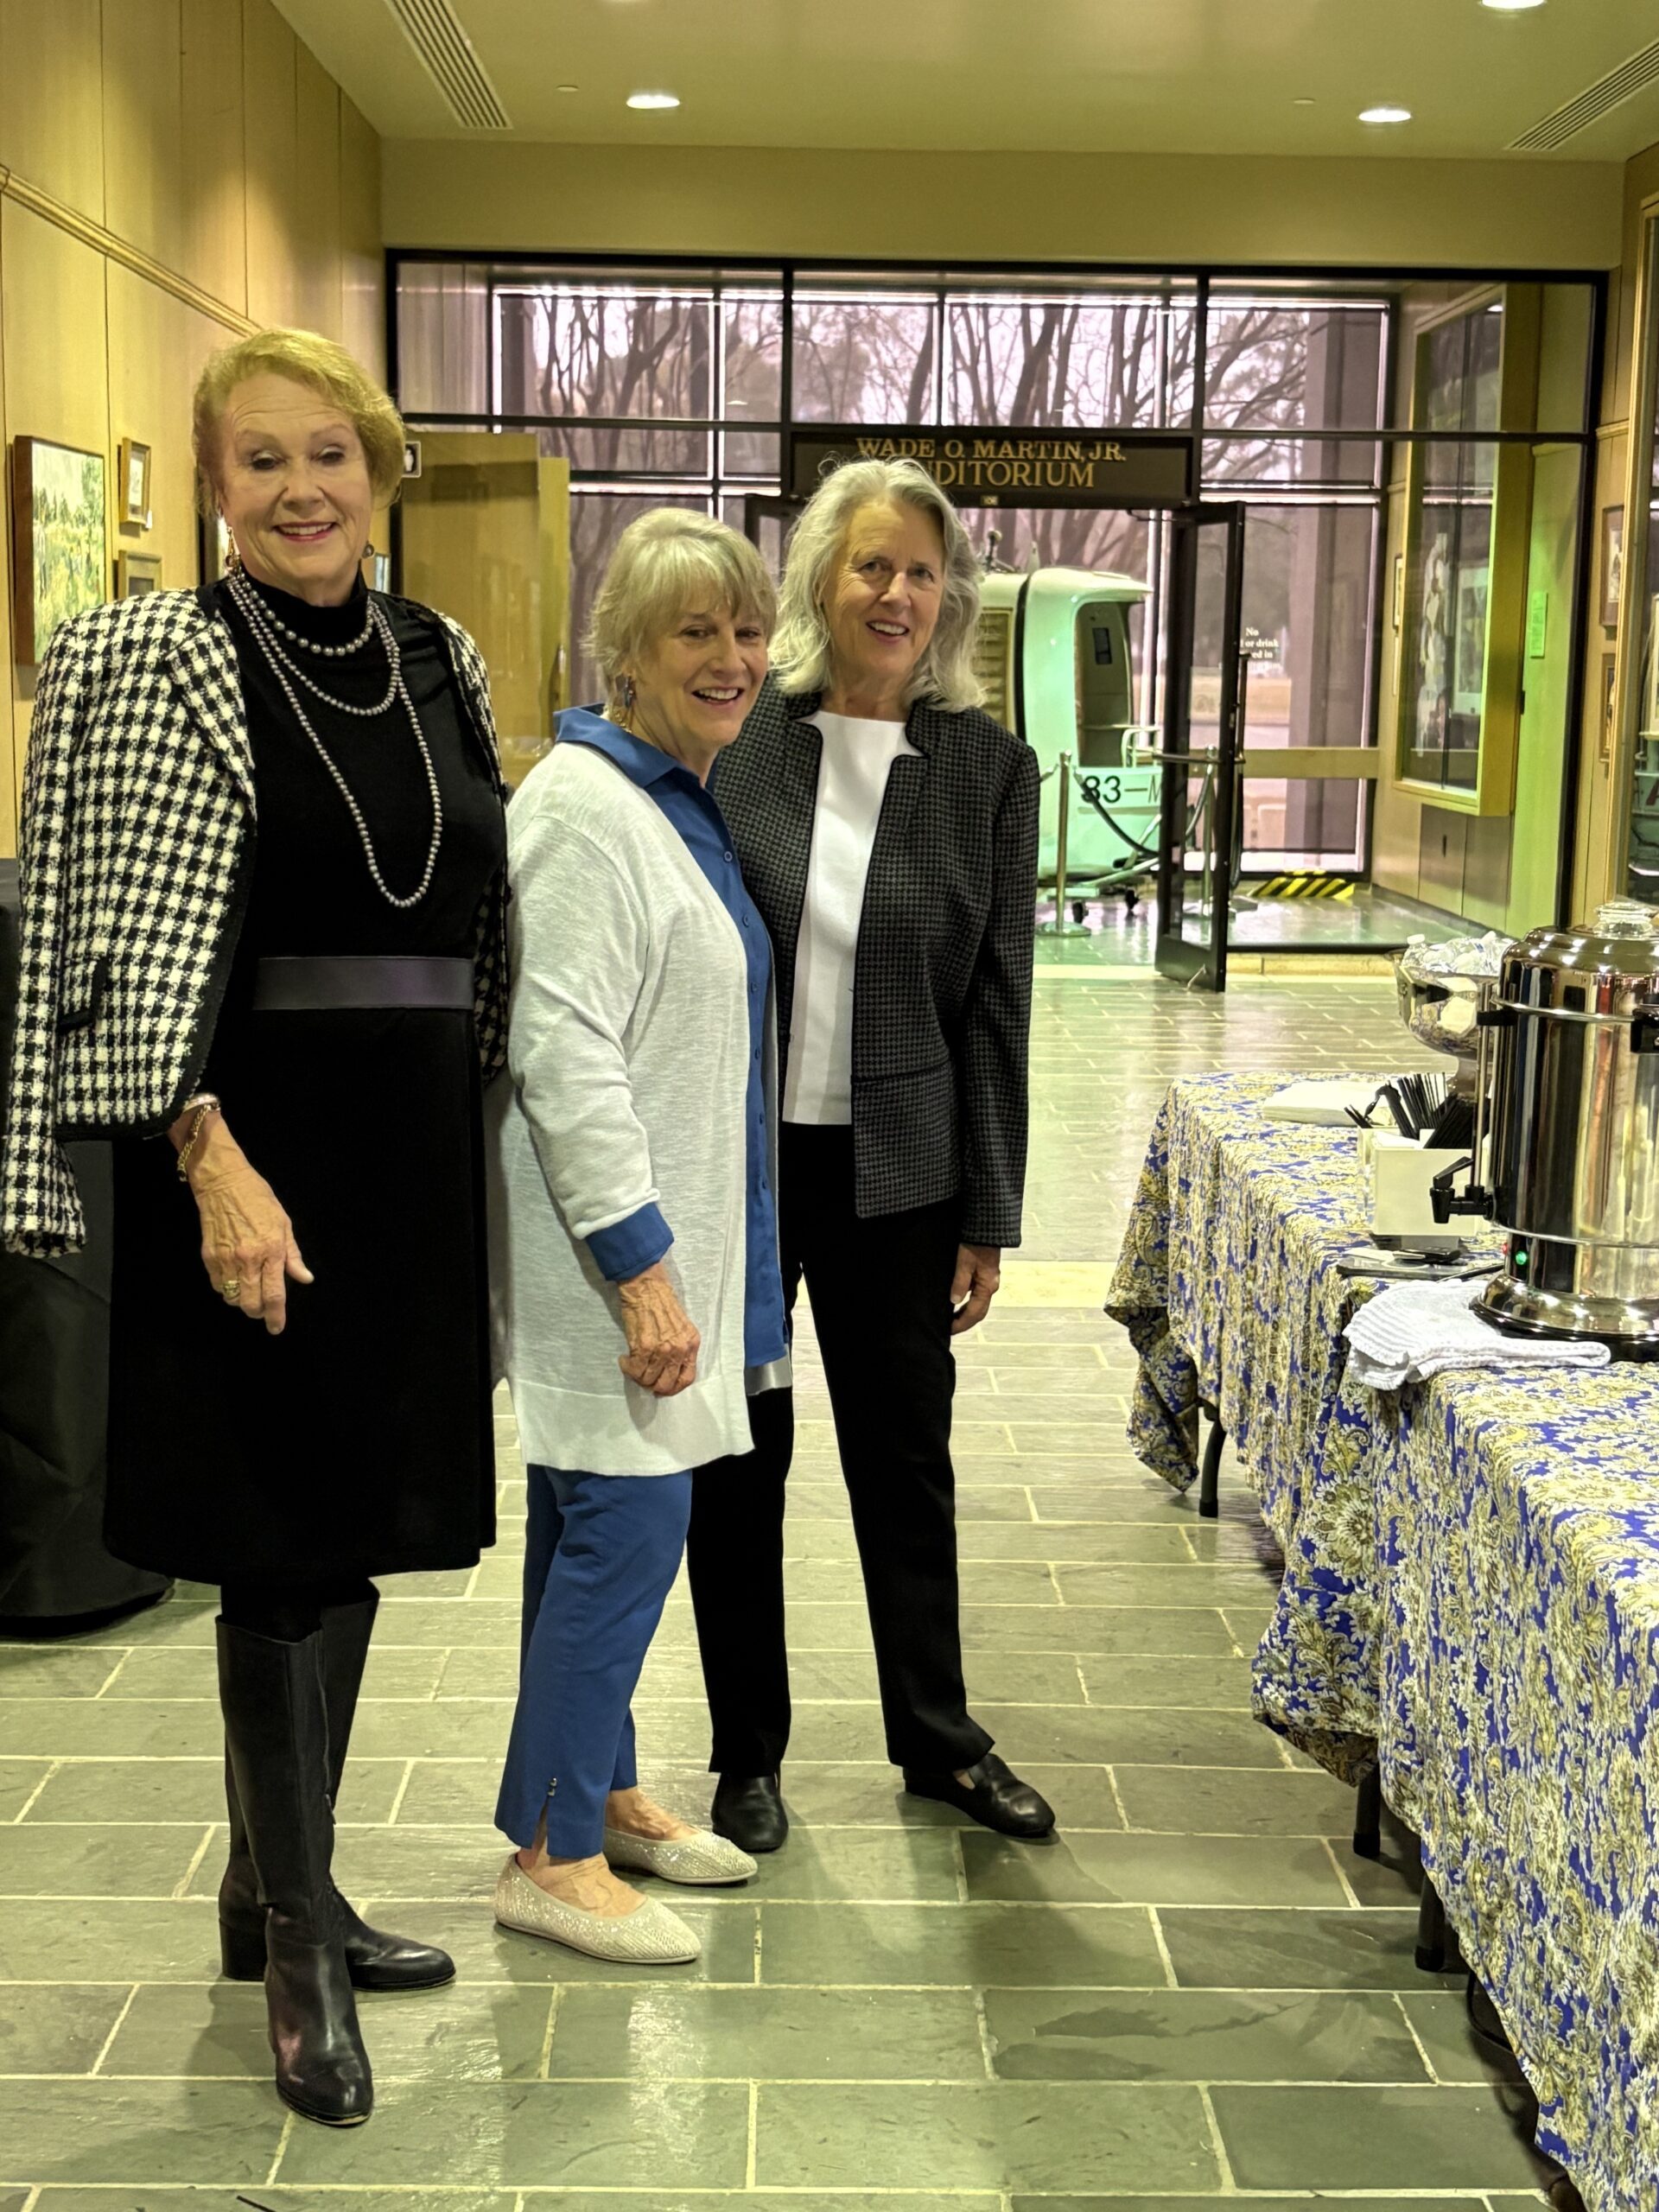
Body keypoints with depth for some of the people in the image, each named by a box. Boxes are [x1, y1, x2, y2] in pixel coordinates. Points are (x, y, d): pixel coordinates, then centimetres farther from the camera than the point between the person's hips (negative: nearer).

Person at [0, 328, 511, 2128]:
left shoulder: (444, 660, 10)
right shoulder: (161, 658, -6)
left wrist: (479, 1137, 12)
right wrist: (215, 1163, -21)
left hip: (415, 1146, 6)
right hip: (249, 1149, -6)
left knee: (350, 1531, 13)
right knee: (279, 1540, 0)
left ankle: (274, 1888, 30)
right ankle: (298, 1949, 14)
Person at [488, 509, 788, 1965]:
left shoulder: (696, 800, 14)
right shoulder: (587, 807, -16)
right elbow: (561, 1051, -22)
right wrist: (640, 1264, -23)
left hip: (677, 1231, 9)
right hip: (614, 1243, -9)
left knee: (603, 1524, 17)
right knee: (627, 1523, -5)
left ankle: (601, 1792, 29)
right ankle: (550, 1855, 7)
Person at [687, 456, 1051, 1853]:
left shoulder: (990, 767, -1)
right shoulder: (737, 737, -4)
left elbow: (995, 1004, 0)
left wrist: (990, 1214, 0)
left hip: (892, 1170, 1)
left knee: (908, 1459, 13)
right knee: (738, 1463, 11)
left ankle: (939, 1739, 32)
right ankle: (748, 1754, 28)